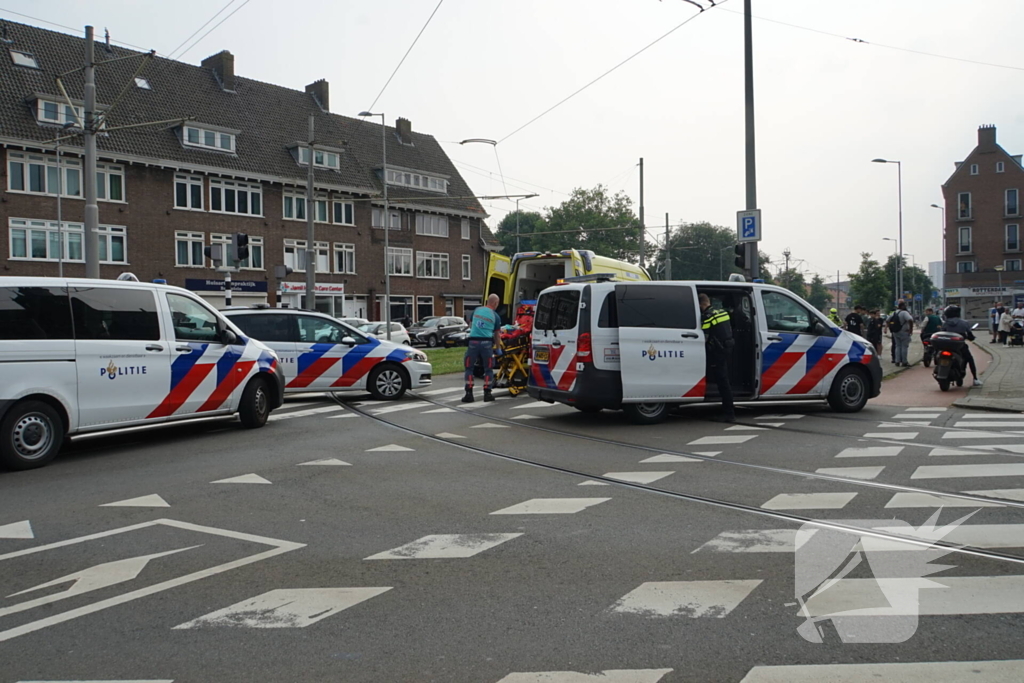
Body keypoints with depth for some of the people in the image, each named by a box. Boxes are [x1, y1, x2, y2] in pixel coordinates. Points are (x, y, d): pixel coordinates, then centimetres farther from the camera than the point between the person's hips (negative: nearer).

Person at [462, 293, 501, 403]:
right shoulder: (495, 316, 6)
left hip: (473, 341, 1)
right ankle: (487, 394, 10)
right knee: (488, 369, 12)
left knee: (469, 368, 10)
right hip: (486, 342, -1)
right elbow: (496, 335, 13)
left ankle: (469, 394, 6)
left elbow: (470, 325, 24)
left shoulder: (476, 310, 11)